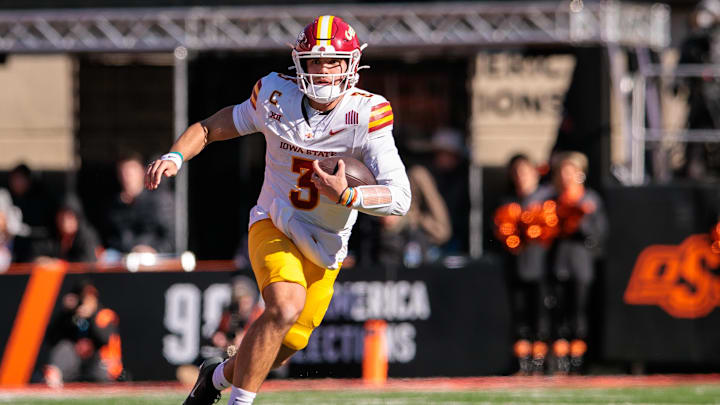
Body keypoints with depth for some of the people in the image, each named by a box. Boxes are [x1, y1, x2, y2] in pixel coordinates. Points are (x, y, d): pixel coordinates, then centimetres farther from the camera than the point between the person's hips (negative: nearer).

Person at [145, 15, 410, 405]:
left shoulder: (367, 116, -18)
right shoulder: (276, 99, -13)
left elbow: (400, 198, -22)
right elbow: (210, 127, 2)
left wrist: (346, 196, -37)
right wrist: (174, 157, -17)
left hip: (325, 248, 2)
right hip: (274, 227, -2)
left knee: (285, 345, 6)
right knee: (286, 306, -30)